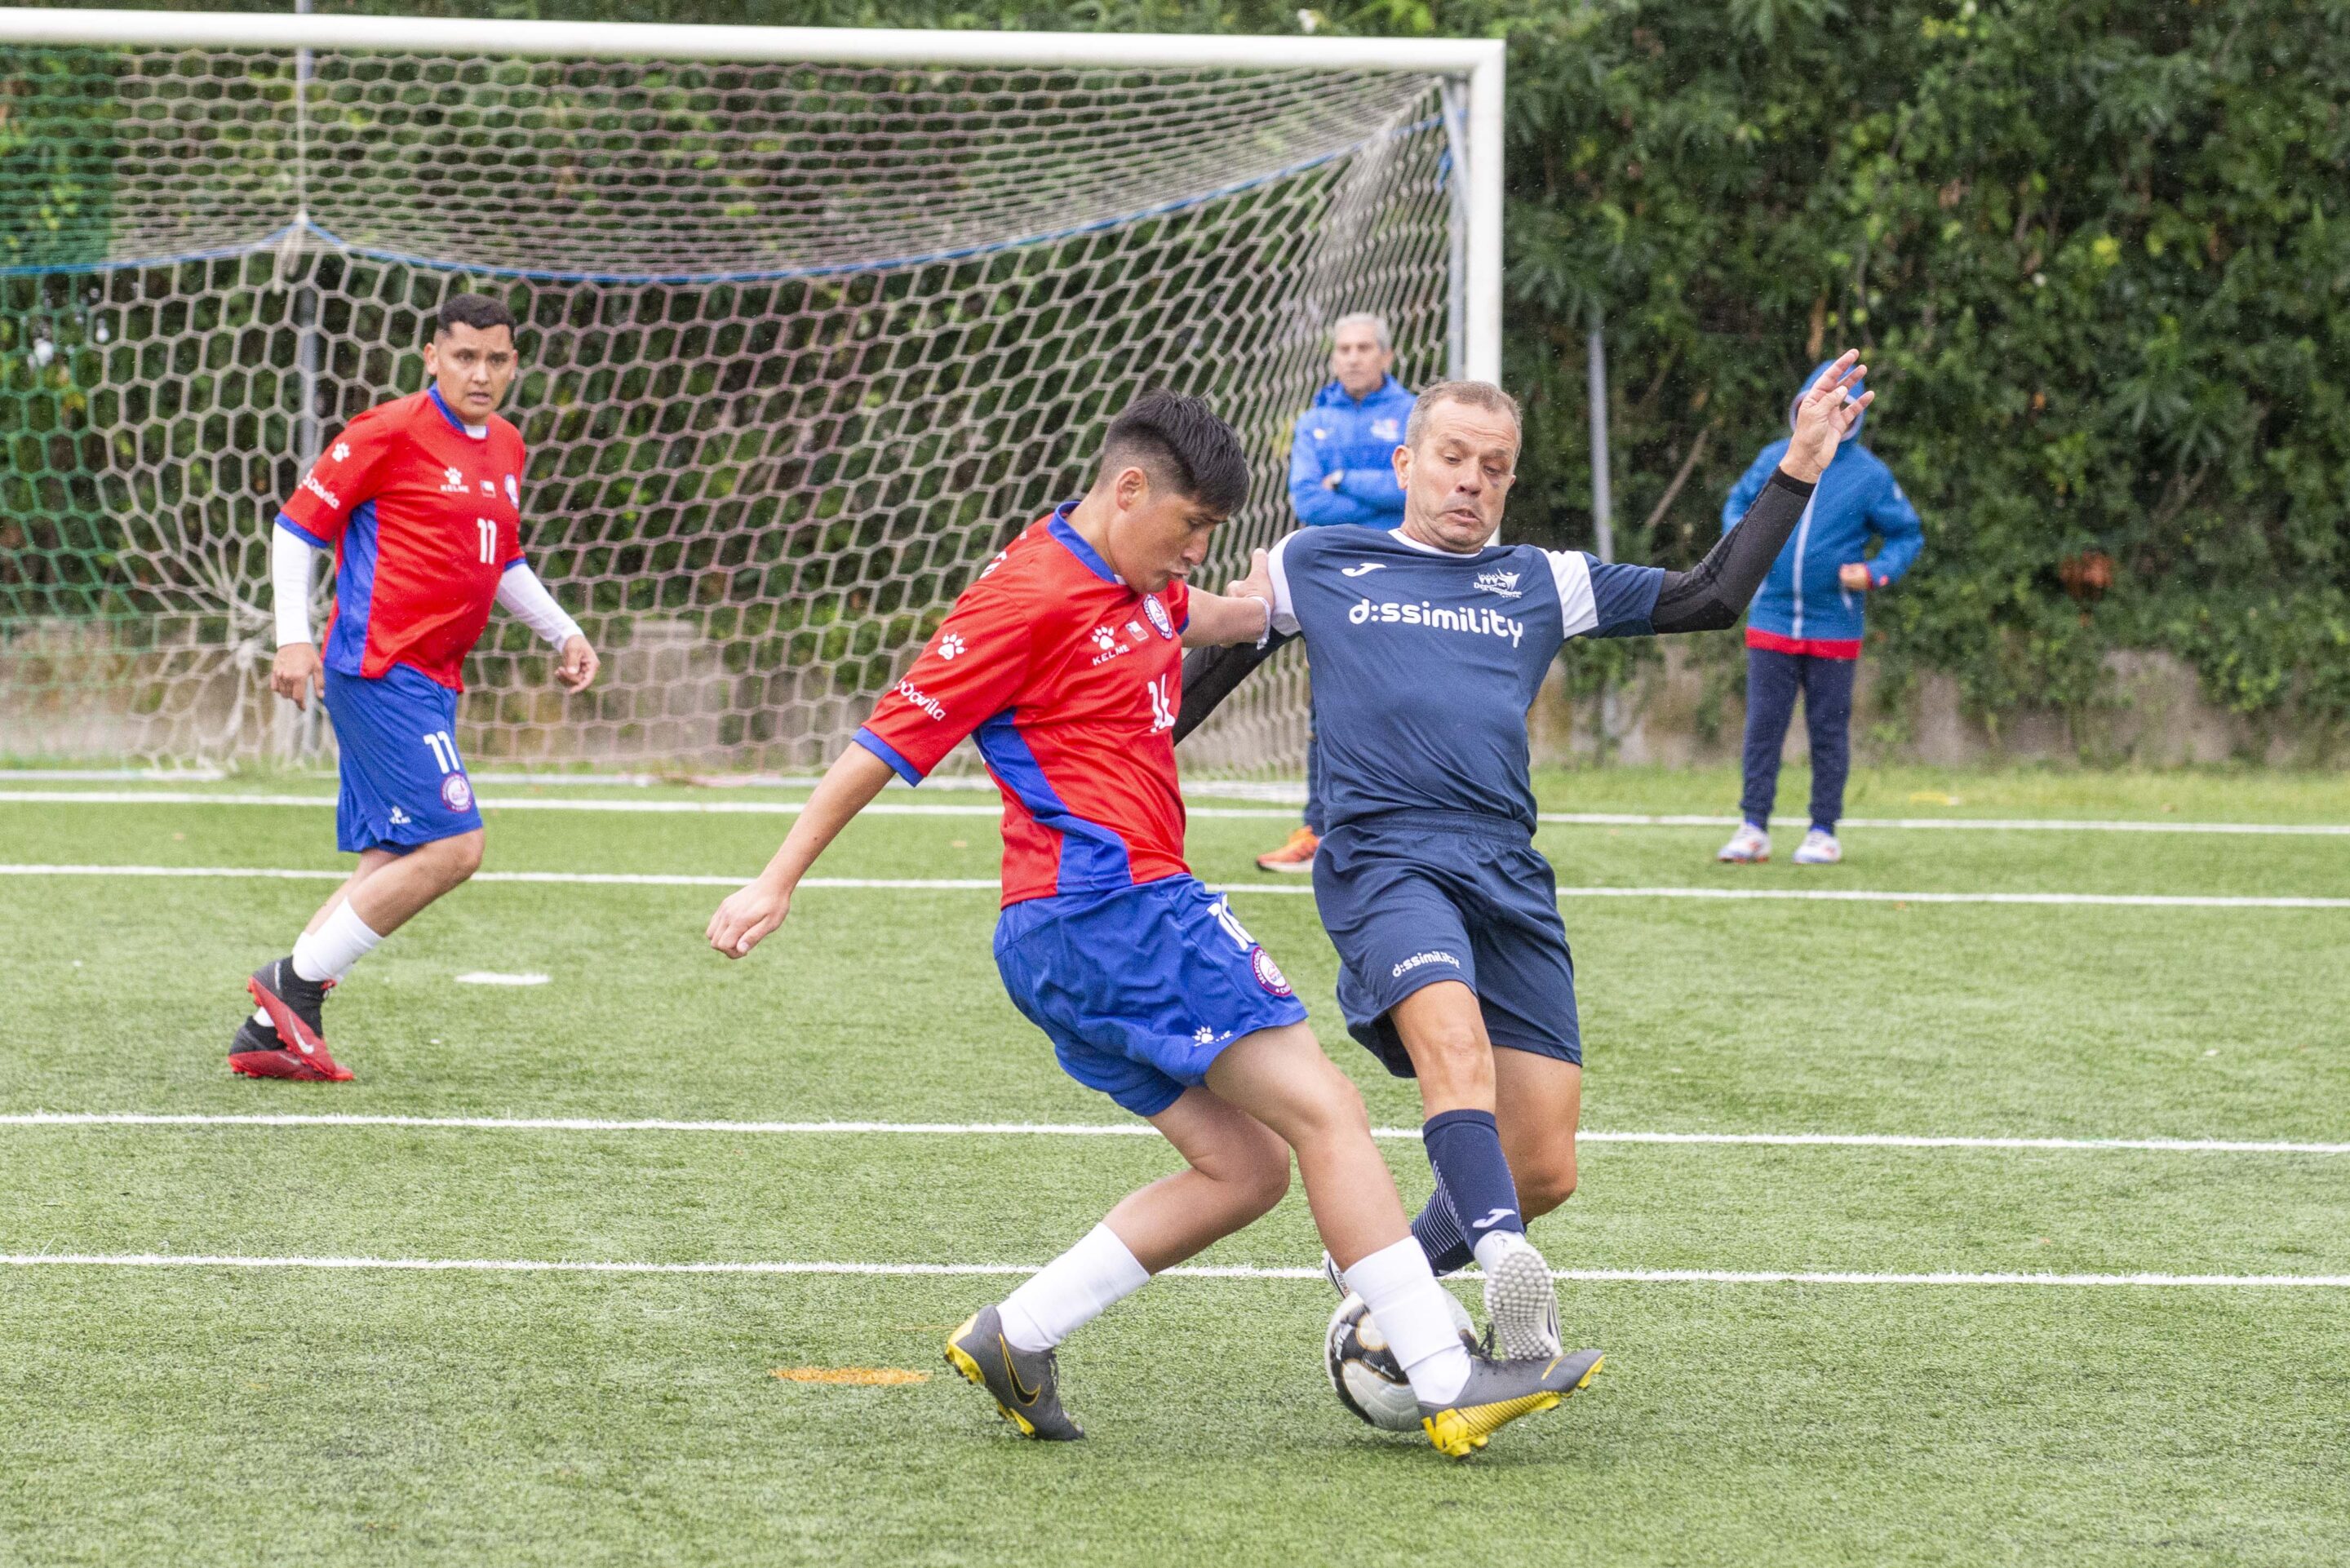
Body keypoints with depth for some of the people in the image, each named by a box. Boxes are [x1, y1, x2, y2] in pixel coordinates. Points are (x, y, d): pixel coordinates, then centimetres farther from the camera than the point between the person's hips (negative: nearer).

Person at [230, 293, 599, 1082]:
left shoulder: (506, 448, 16)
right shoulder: (392, 432, -8)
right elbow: (297, 524, -5)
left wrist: (563, 632, 21)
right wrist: (294, 637, -12)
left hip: (428, 682, 9)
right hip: (380, 669, -9)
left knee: (392, 865, 6)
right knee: (451, 846, -15)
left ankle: (270, 1031, 8)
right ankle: (294, 985, -7)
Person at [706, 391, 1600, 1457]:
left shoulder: (1137, 588, 17)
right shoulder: (1032, 597, -11)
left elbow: (1195, 619, 44)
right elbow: (892, 738, -10)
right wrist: (778, 881, -9)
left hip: (1071, 945, 10)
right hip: (1117, 913, -10)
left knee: (1247, 1170, 9)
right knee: (1326, 1114, -12)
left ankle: (1016, 1337, 9)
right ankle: (1447, 1385, -15)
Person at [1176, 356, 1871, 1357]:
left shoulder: (1542, 584, 23)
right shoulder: (1314, 565, 18)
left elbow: (1709, 598, 21)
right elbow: (1215, 662, 30)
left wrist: (1798, 470, 17)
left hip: (1509, 879, 4)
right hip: (1383, 855, -4)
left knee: (1544, 1171, -2)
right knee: (1454, 1036, -36)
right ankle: (1501, 1261, -53)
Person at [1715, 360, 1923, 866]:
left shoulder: (1869, 475, -2)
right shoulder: (1775, 460, 5)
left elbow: (1908, 536, 4)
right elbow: (1738, 503, 18)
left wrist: (1875, 572, -13)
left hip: (1834, 628, -2)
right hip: (1772, 621, 2)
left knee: (1828, 730, 4)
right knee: (1763, 725, 0)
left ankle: (1824, 832, 11)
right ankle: (1753, 828, 5)